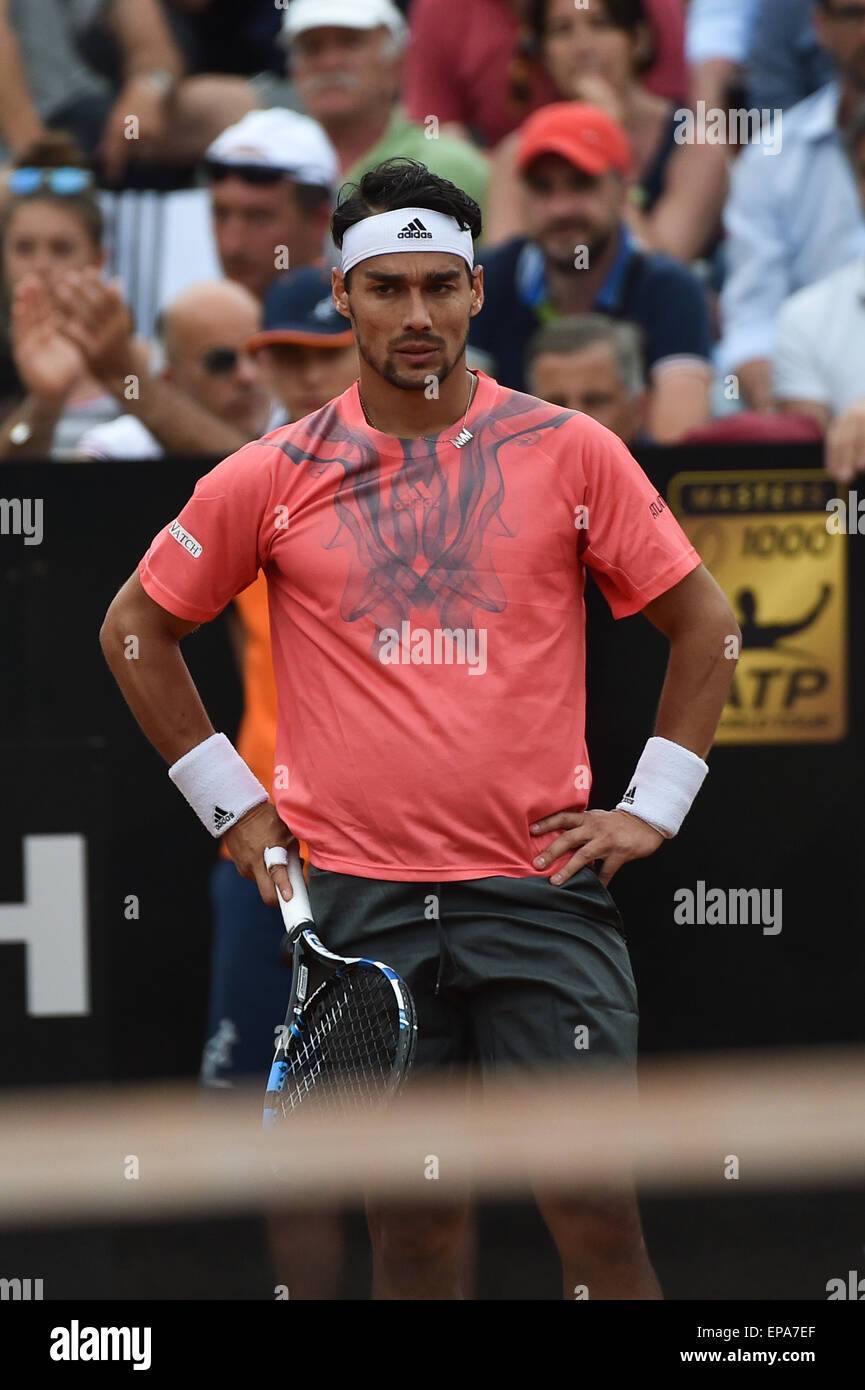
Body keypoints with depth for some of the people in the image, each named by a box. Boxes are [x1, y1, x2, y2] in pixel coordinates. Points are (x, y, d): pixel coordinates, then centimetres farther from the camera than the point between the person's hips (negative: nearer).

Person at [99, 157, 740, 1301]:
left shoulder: (572, 453, 3)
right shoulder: (274, 477, 5)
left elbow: (704, 622, 12)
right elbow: (136, 627, 17)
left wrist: (652, 807, 5)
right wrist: (230, 802, 11)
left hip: (541, 883, -1)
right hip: (358, 895, 1)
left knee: (597, 1216, -6)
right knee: (413, 1227, 3)